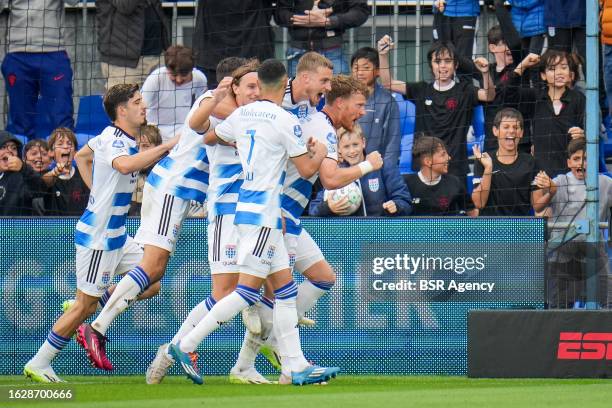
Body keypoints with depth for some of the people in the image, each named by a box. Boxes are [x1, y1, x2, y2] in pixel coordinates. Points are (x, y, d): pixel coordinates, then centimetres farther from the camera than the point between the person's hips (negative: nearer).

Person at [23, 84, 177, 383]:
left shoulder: (114, 138, 9)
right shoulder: (112, 142, -20)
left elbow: (82, 156, 26)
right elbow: (125, 165, -44)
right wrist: (166, 147, -40)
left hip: (115, 234, 10)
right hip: (98, 236, -10)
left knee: (150, 284, 7)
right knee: (85, 305, -2)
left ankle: (92, 326, 15)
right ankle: (38, 364, 8)